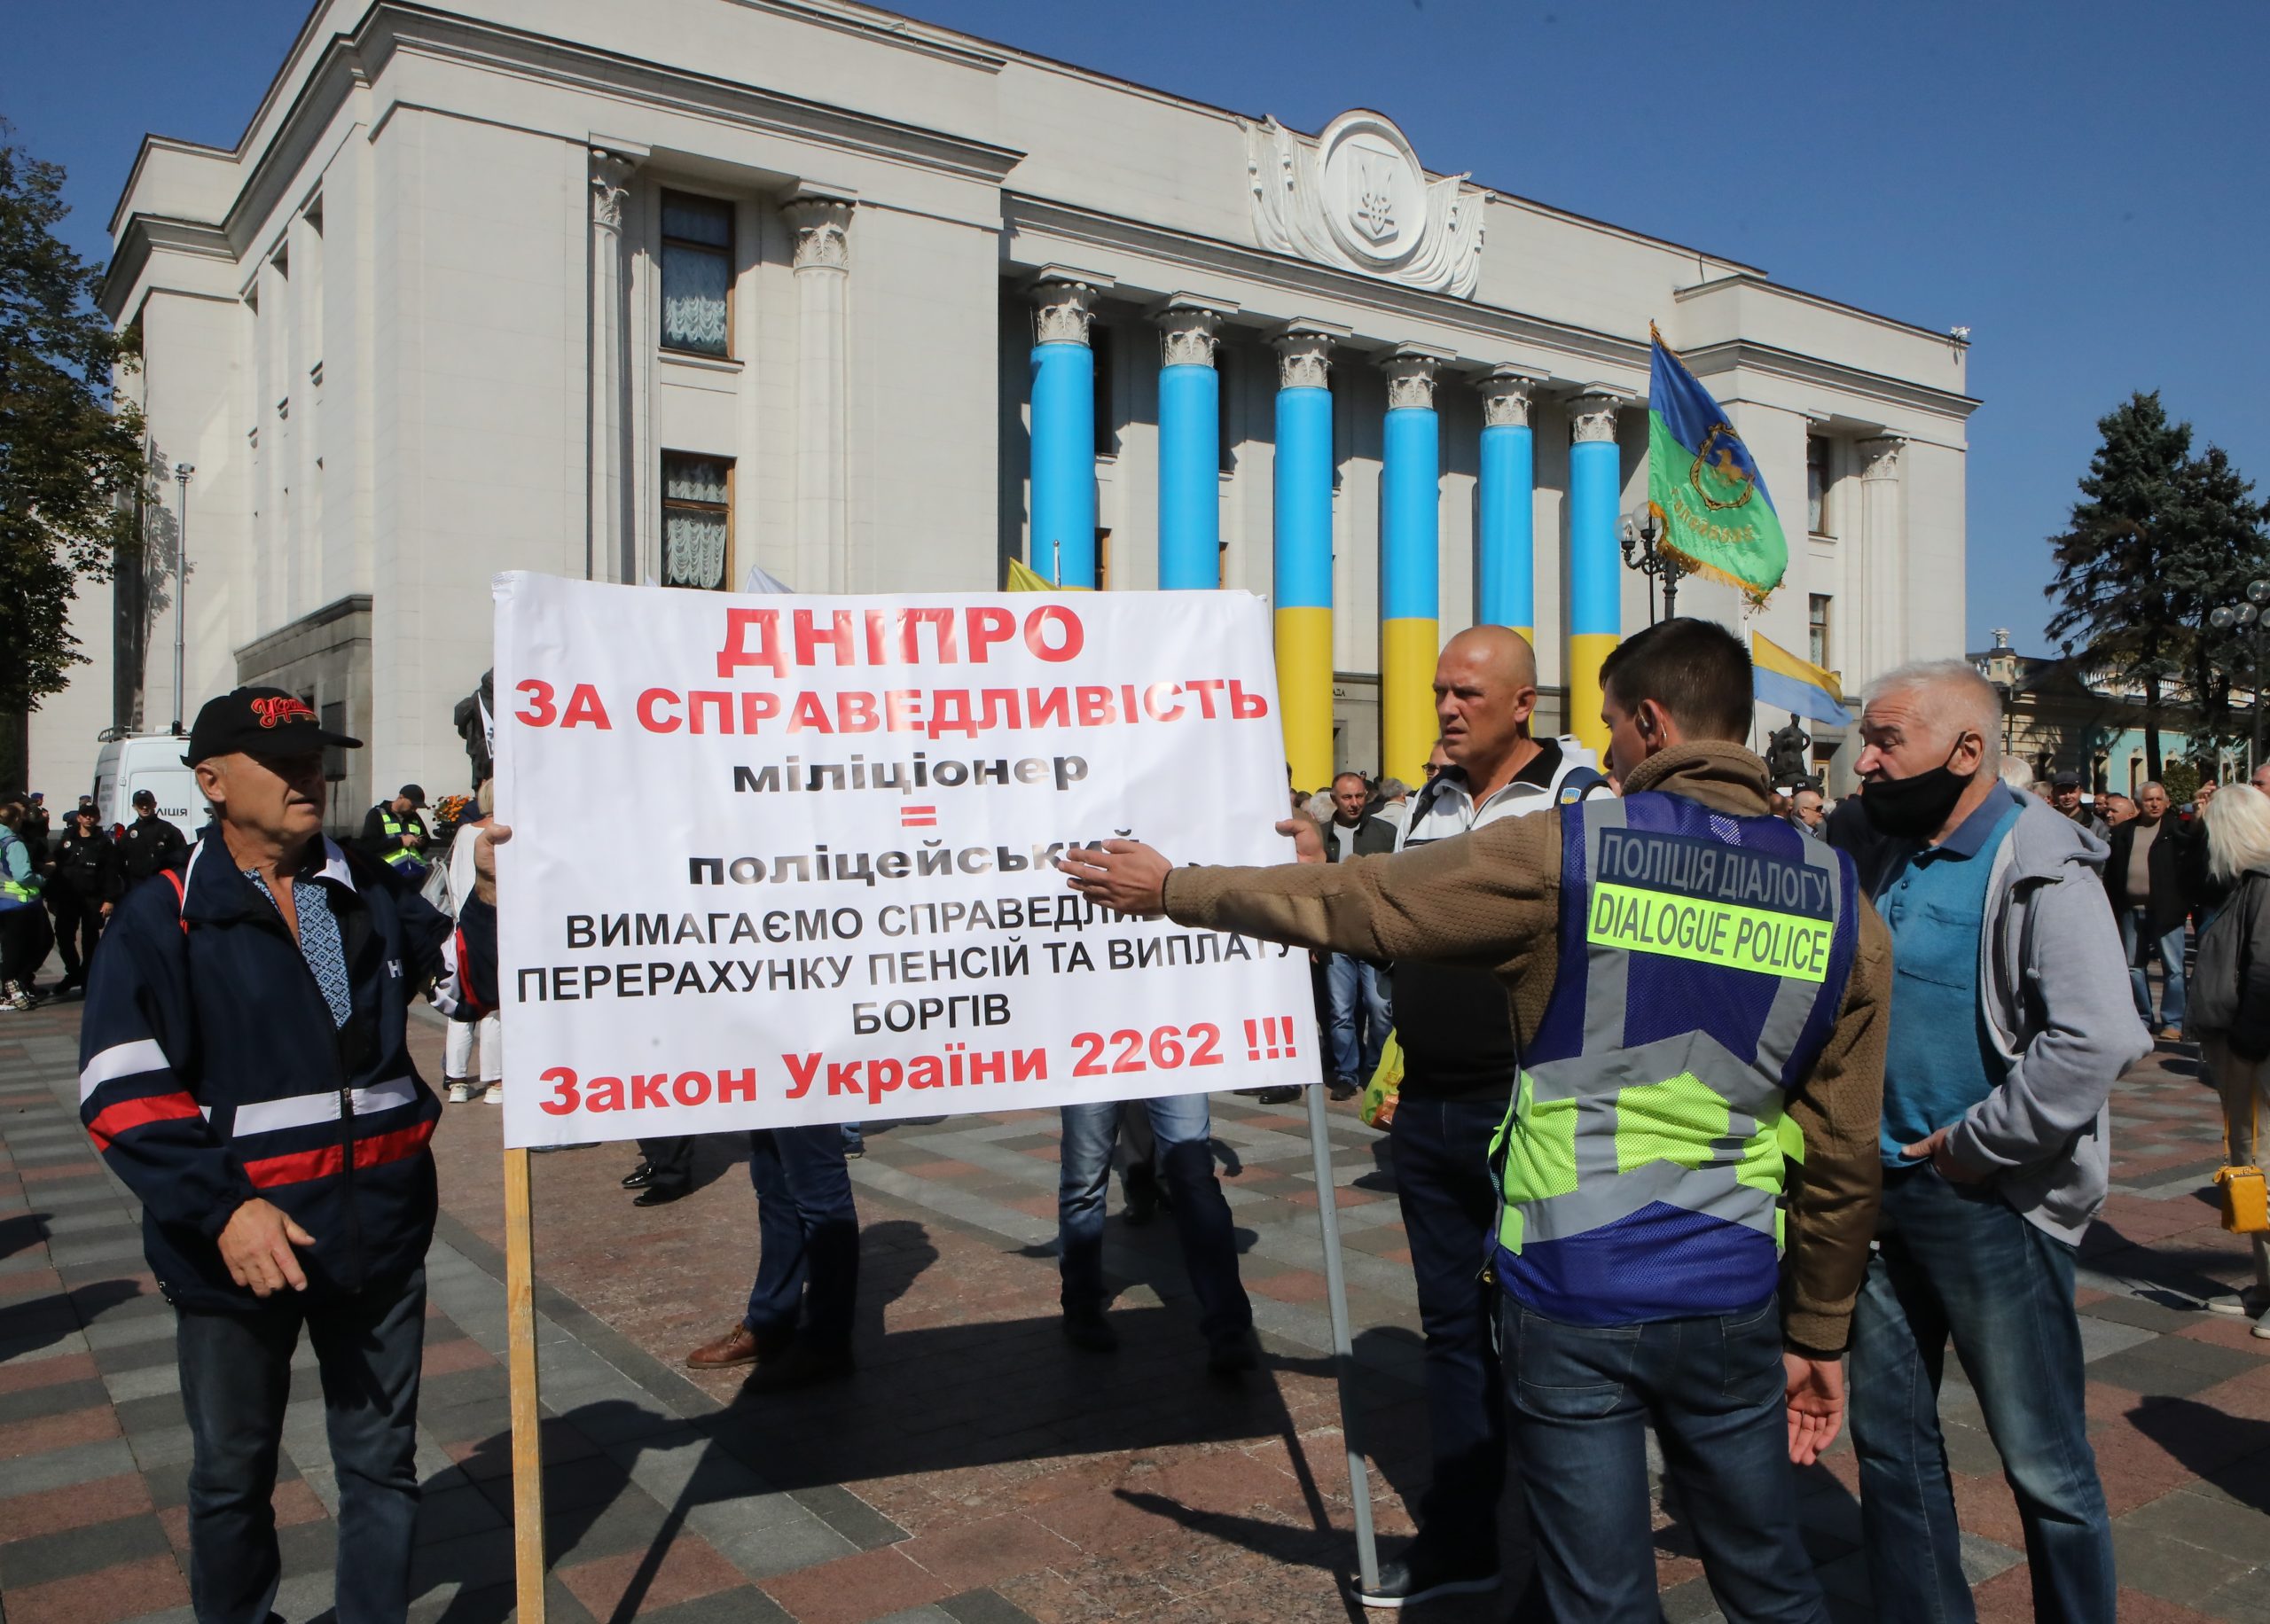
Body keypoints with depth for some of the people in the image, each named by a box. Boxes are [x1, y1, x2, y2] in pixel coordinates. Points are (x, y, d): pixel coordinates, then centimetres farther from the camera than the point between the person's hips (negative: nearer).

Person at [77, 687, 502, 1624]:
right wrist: (223, 1208, -24)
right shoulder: (162, 922, -8)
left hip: (380, 1232, 3)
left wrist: (495, 895, -10)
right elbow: (124, 1094, -14)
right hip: (233, 1252, -3)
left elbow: (467, 981, 9)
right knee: (233, 1474, 18)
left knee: (382, 1462, 15)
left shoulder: (369, 893, 5)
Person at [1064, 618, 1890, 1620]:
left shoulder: (1558, 851, -11)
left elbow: (1347, 903, -4)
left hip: (1571, 1301, -3)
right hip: (1730, 1309, 4)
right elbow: (1842, 1161, 5)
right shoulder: (1845, 912, 1)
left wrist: (1169, 890, 10)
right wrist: (1819, 1338, 16)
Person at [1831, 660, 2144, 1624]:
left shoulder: (2041, 869, -15)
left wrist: (1965, 1149, -19)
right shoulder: (1886, 860, 8)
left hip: (1993, 1206, -7)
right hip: (1888, 1192, 7)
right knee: (1888, 1435, 16)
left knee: (2043, 1462, 6)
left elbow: (2095, 1042, -26)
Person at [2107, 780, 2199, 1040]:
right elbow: (2113, 871, 9)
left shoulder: (2176, 829, 1)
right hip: (2131, 909, 4)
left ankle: (2173, 1022, 7)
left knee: (2173, 968, -1)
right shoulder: (2123, 831, 10)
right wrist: (2113, 907, 3)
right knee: (2133, 966, 11)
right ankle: (2142, 1017, 23)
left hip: (2166, 909, -4)